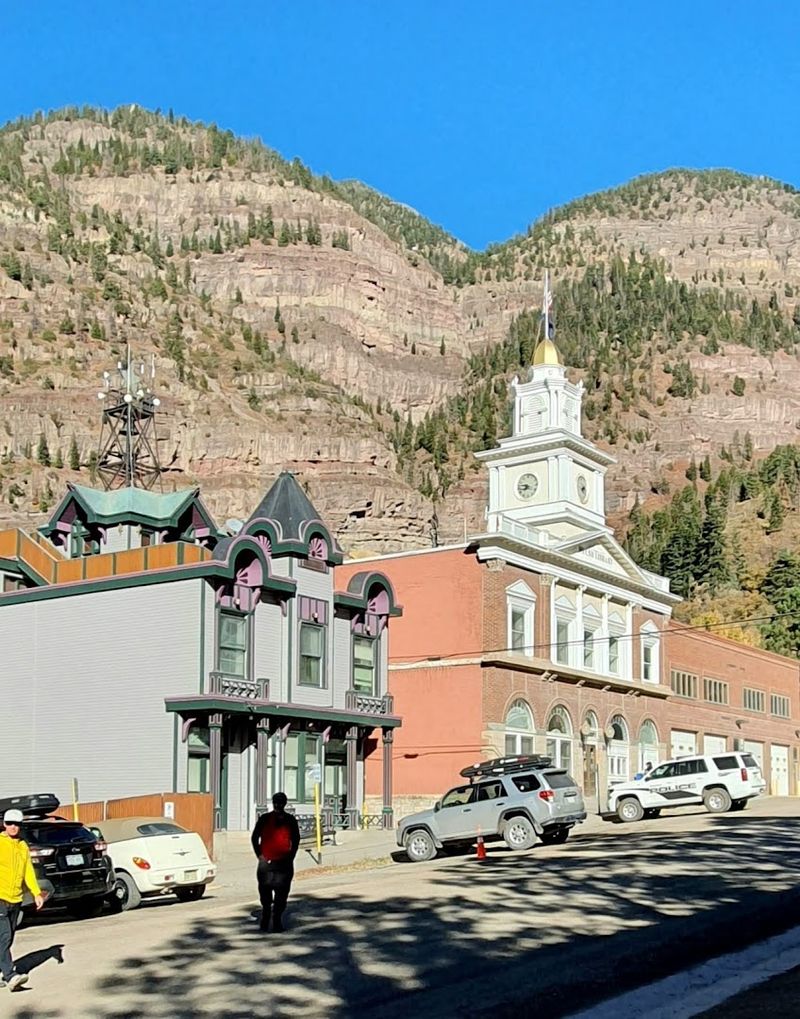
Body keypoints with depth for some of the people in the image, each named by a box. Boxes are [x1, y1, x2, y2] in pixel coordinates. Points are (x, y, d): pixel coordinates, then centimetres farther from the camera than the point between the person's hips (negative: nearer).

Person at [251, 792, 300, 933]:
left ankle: (277, 921, 9)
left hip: (284, 862, 1)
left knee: (281, 895, 0)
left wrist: (291, 856, 4)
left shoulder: (290, 820, 4)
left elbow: (296, 839, 13)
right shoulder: (264, 819, 2)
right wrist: (259, 854, 1)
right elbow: (254, 837, 8)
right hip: (266, 862, 0)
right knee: (265, 895, 5)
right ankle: (265, 922, 18)